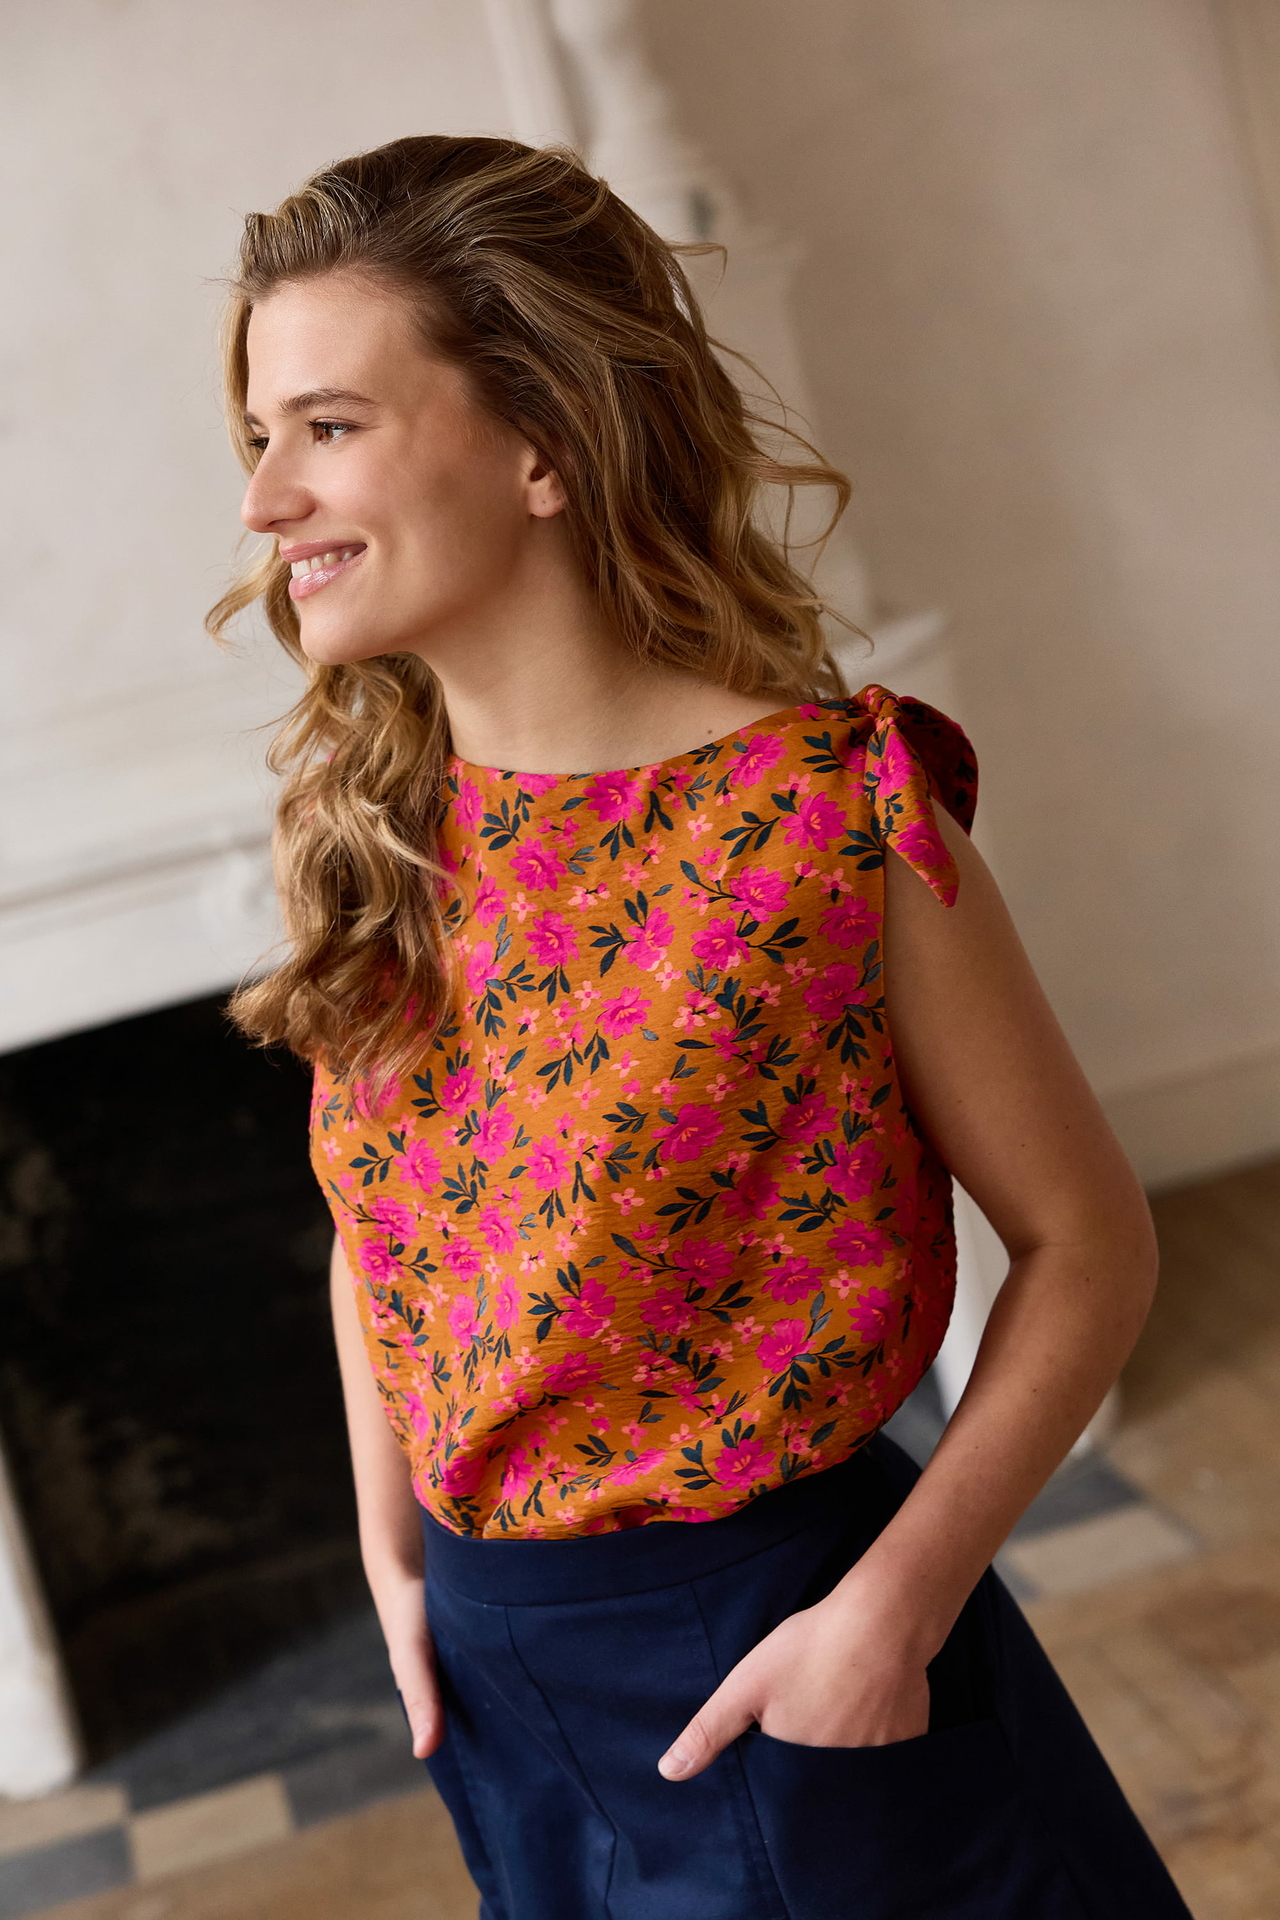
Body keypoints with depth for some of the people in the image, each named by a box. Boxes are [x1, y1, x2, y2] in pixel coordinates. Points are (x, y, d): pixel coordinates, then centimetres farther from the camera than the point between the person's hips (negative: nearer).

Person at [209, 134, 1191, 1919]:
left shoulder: (831, 815, -18)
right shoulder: (367, 835, -3)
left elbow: (1086, 1239, -11)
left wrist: (893, 1608, -16)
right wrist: (392, 1551, 6)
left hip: (773, 1657, -5)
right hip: (489, 1668, 5)